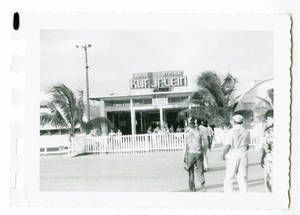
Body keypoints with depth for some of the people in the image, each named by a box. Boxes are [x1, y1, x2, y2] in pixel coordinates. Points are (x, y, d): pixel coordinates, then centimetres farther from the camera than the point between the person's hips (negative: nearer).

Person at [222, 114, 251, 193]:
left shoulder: (230, 132, -9)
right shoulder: (246, 132, 6)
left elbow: (228, 145, -14)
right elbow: (247, 146, 13)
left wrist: (223, 154, 1)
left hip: (232, 156, -4)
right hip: (243, 156, 4)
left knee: (229, 179, 3)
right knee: (243, 178, 8)